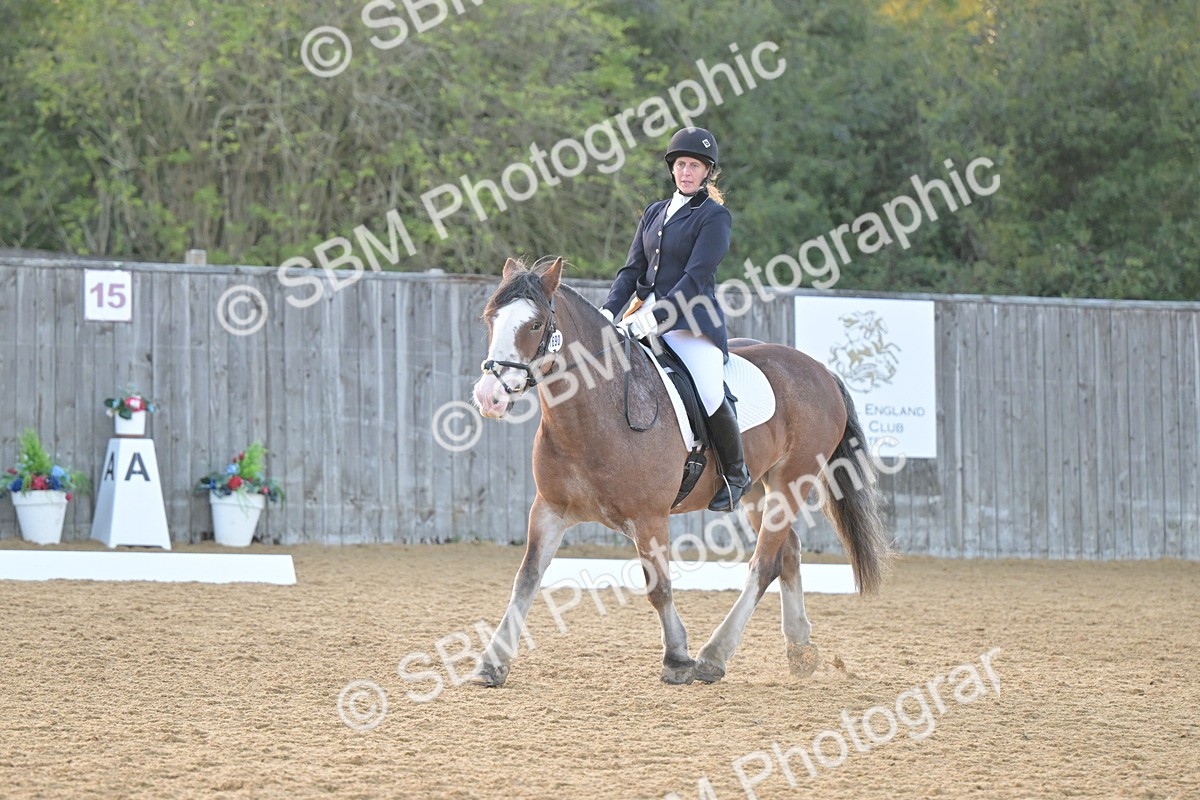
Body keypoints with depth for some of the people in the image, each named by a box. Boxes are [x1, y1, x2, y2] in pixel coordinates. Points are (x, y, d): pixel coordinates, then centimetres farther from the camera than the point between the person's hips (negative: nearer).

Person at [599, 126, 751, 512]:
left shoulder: (715, 216, -2)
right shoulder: (655, 213, 18)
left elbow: (695, 277, -12)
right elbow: (632, 269, 15)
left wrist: (655, 316, -22)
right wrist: (609, 310, -2)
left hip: (691, 321, -7)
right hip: (644, 315, 7)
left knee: (710, 395, -25)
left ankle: (735, 473, -1)